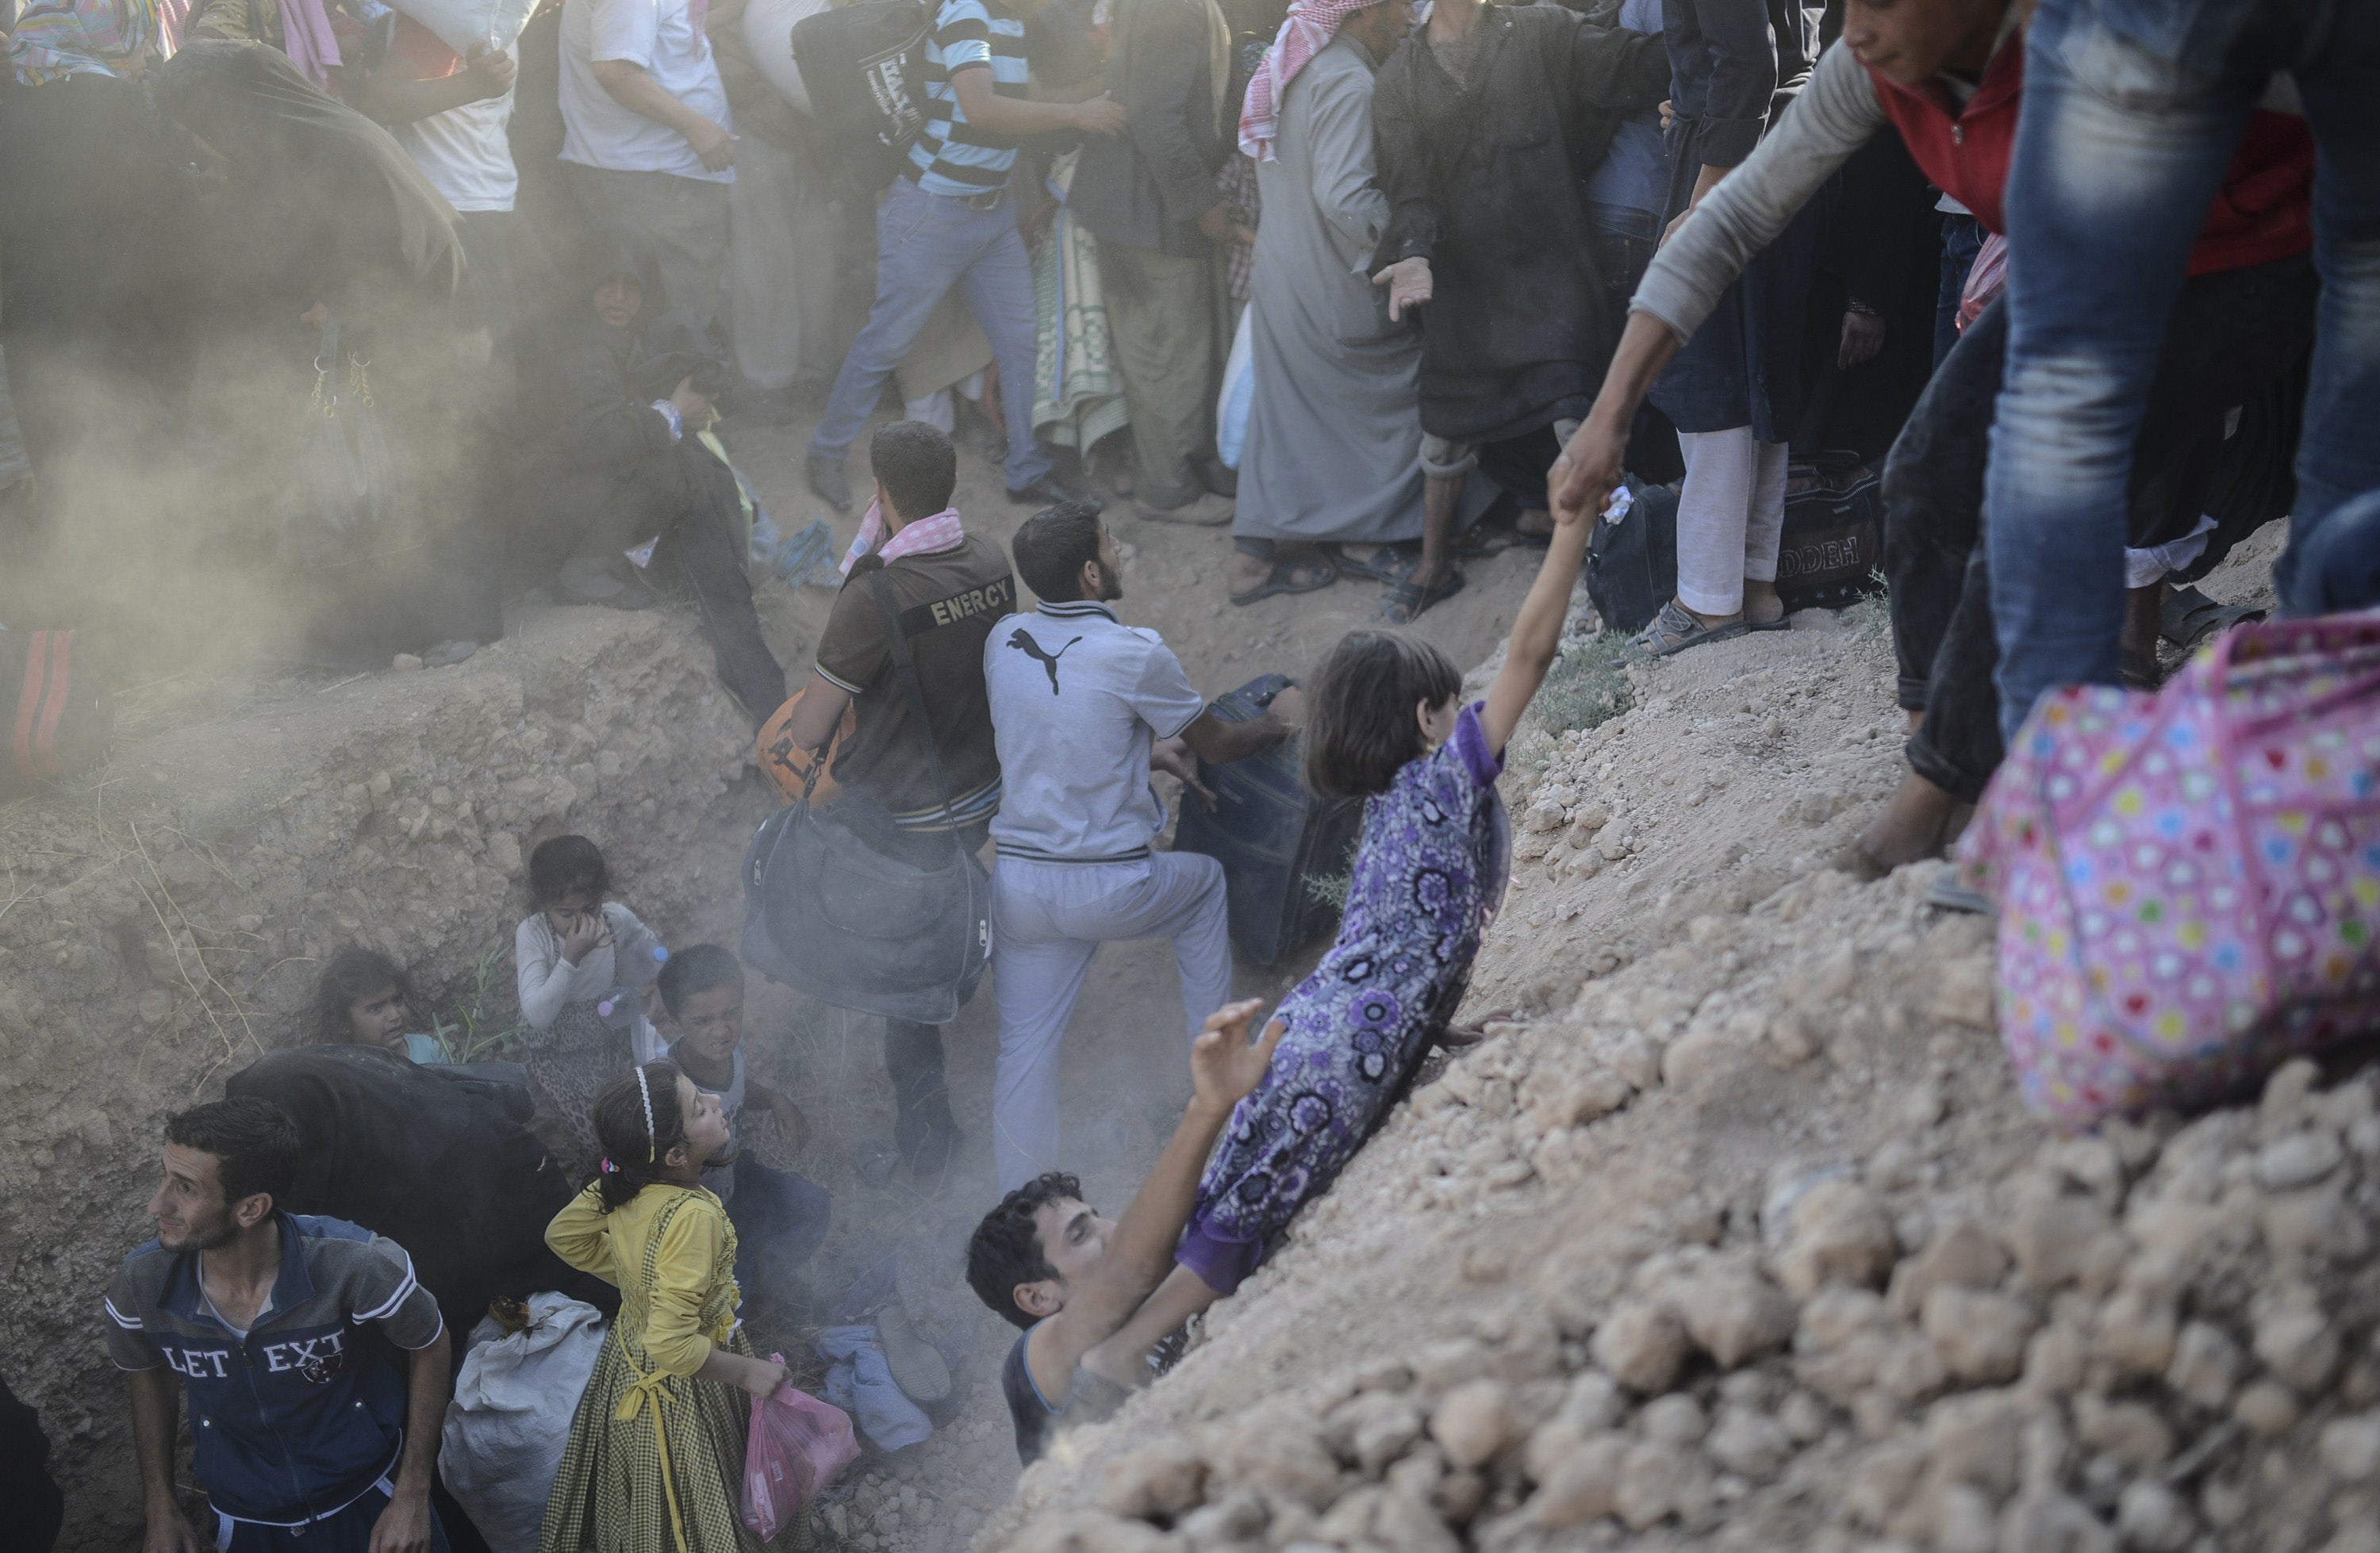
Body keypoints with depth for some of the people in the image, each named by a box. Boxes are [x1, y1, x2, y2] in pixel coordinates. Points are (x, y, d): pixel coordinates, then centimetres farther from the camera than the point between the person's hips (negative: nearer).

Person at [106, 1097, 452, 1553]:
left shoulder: (354, 1266, -31)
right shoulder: (142, 1283, -22)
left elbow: (429, 1344, -12)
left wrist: (413, 1497, -9)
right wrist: (161, 1509, 4)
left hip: (368, 1496, -2)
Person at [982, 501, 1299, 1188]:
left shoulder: (1002, 641, 1)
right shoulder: (1135, 655, -15)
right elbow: (1218, 744, 1)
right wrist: (1278, 722, 21)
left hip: (1017, 881, 4)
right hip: (1111, 889, -4)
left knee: (1025, 1049, 11)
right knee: (1204, 882, 28)